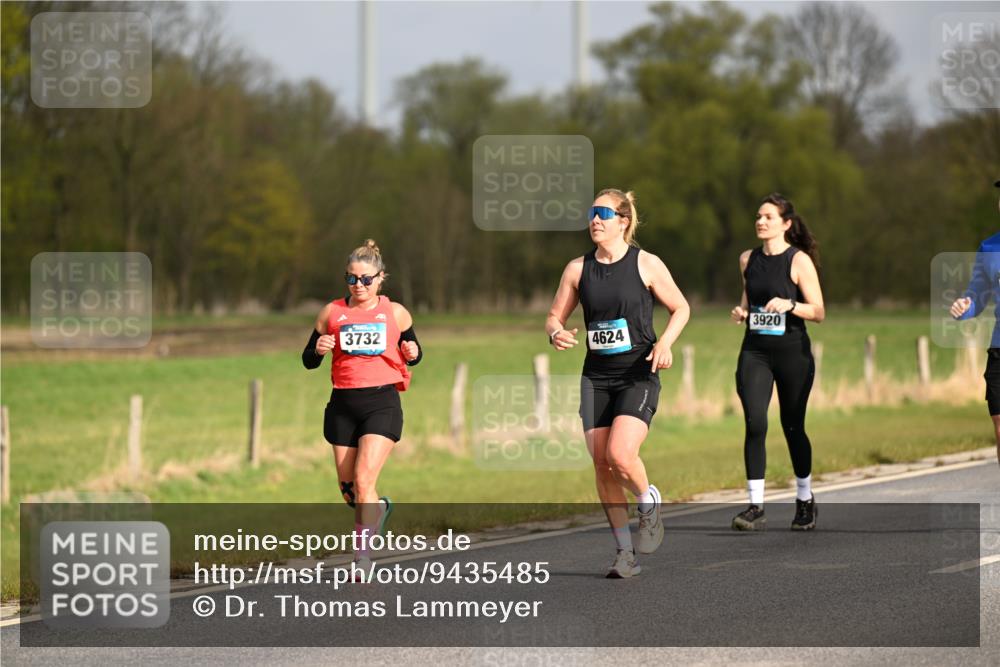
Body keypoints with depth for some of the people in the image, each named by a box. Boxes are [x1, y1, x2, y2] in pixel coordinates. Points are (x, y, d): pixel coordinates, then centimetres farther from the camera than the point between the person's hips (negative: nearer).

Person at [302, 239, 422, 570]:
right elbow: (308, 360, 9)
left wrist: (412, 353, -7)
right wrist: (318, 350, -14)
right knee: (348, 490, 8)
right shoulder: (332, 313, 5)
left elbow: (413, 353, 16)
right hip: (343, 405, 3)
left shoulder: (395, 313, 4)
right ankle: (379, 507, 43)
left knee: (364, 480, -17)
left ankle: (362, 556, -11)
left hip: (382, 403, -3)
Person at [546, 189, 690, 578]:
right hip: (596, 378, 4)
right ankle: (626, 553, 12)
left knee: (620, 456, -22)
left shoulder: (646, 264, -4)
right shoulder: (578, 269, 5)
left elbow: (681, 308, 5)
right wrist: (556, 334, -12)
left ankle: (649, 503, 11)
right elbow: (555, 316, 12)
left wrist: (665, 342, -12)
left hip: (638, 375, -4)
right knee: (602, 466, 0)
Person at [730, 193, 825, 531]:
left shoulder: (799, 261, -6)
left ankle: (805, 500, 28)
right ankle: (756, 507, -14)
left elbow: (819, 312, -7)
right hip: (755, 352, 3)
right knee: (754, 424, -13)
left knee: (792, 428, 7)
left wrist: (790, 304, -24)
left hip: (792, 352, -3)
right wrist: (741, 311, 2)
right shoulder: (748, 259, 8)